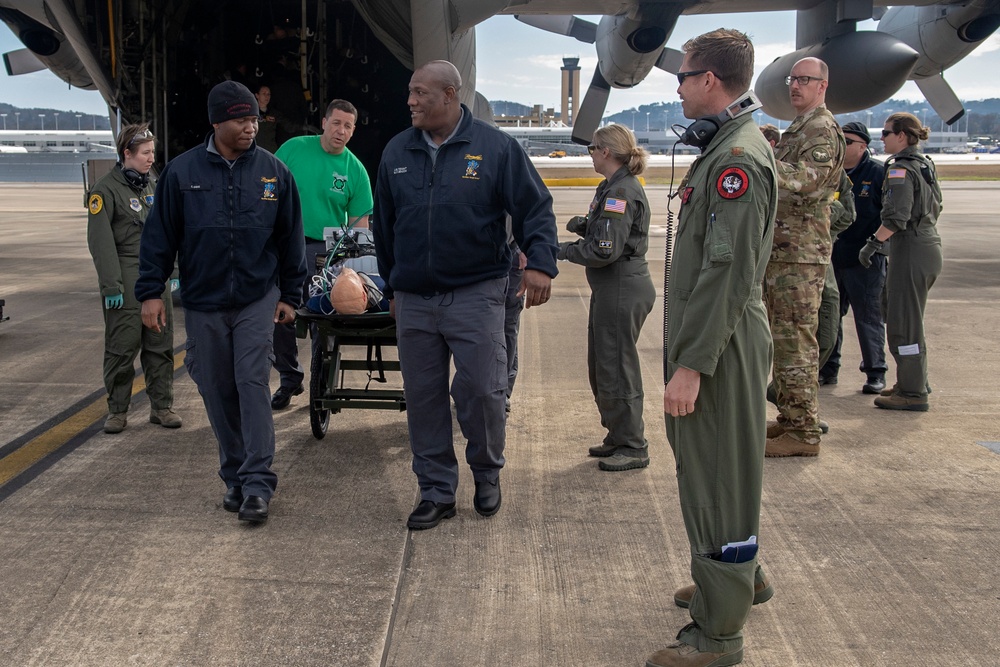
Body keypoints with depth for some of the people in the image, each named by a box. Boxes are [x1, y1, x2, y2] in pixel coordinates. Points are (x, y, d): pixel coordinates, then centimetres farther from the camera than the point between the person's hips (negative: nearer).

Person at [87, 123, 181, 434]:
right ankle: (117, 411, 8)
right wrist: (111, 286, -18)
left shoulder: (151, 185, 15)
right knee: (122, 348, -2)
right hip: (126, 280, -6)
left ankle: (162, 406, 14)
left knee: (161, 345, 6)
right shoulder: (105, 189, -7)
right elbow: (100, 242, -12)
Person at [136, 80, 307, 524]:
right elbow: (159, 236, 2)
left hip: (258, 300, -1)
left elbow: (290, 238, 7)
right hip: (203, 304, 1)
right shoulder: (182, 171, -1)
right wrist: (150, 291, -2)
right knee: (217, 392, 8)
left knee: (253, 384, -8)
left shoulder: (274, 171, 1)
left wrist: (290, 295, 7)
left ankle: (257, 483, -4)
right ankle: (235, 477, 21)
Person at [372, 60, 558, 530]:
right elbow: (383, 226, 17)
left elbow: (535, 208, -2)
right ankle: (436, 492, 21)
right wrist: (392, 288, 19)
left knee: (482, 390, -3)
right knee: (423, 398, 7)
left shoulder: (494, 147, -2)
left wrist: (540, 262, -17)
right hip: (413, 300, 4)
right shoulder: (397, 152, 9)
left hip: (476, 294, -4)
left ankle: (487, 473, 24)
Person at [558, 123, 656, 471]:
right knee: (600, 368, 18)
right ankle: (617, 436, 30)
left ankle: (634, 448, 10)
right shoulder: (612, 187, 13)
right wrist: (584, 225, 4)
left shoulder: (622, 191, -19)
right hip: (612, 289, 11)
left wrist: (565, 250, -10)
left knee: (615, 369, -1)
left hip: (622, 291, -11)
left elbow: (605, 251, -24)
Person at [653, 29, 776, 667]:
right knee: (709, 466, 22)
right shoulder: (729, 146, 14)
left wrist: (692, 365, -23)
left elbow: (729, 272, -24)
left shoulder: (739, 157, -19)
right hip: (713, 341, 10)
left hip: (722, 347, -10)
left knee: (717, 477, -2)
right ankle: (742, 576, 41)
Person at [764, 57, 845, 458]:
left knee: (796, 341, -8)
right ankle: (789, 419, 25)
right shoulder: (796, 130, 21)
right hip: (780, 249, 10)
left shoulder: (822, 130, -11)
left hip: (800, 253, -10)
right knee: (781, 339, 15)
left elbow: (805, 179, -29)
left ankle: (804, 432, -1)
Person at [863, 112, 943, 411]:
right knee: (909, 319, 19)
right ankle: (915, 381, 28)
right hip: (930, 247, 10)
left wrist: (873, 244, -18)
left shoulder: (901, 168, -14)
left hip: (911, 249, -10)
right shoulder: (925, 165, 15)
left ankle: (913, 393, 1)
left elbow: (896, 216, -24)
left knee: (902, 322, -4)